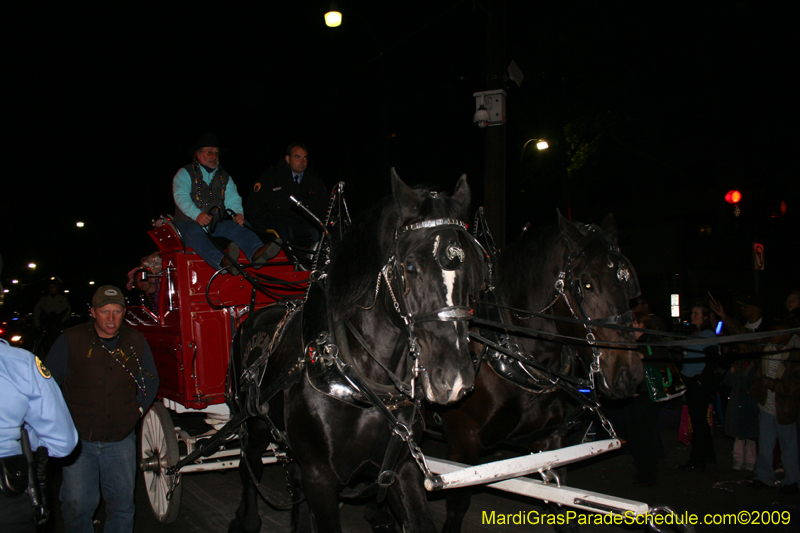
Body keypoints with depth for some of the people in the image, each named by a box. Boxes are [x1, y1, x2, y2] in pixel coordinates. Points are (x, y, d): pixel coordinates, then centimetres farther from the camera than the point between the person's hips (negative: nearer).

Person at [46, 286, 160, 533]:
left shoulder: (136, 341, 2)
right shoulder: (71, 340, -4)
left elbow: (150, 382, 15)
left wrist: (137, 410, 4)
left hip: (121, 439, 2)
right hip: (78, 438, -2)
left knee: (122, 502, 9)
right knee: (77, 504, 2)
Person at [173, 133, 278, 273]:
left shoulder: (224, 177, 22)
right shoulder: (185, 173, 8)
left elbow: (232, 199, 8)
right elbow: (181, 197, -9)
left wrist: (238, 213, -17)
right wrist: (197, 214, -28)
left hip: (216, 224, 4)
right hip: (189, 223, -3)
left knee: (237, 228, -26)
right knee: (195, 232, -38)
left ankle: (256, 253, -56)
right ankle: (222, 261, -65)